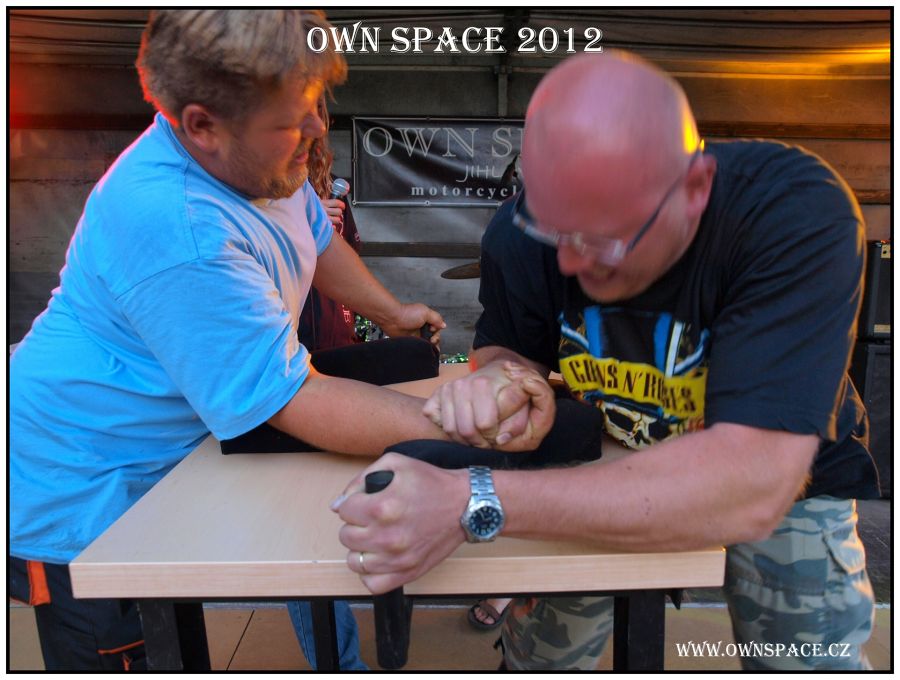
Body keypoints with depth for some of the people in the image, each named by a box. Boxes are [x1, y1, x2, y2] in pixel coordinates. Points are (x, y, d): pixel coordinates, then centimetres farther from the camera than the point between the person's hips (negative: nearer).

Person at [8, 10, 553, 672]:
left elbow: (317, 238, 14)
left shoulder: (256, 157, -6)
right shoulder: (173, 228, -36)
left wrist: (391, 311, 14)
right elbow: (297, 405, -34)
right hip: (80, 499, -8)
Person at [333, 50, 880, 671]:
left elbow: (752, 488, -40)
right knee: (536, 658, -3)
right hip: (607, 477, 2)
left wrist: (472, 503, -45)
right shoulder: (523, 231, -20)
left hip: (784, 482, -1)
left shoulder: (800, 215, -32)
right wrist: (498, 380, -31)